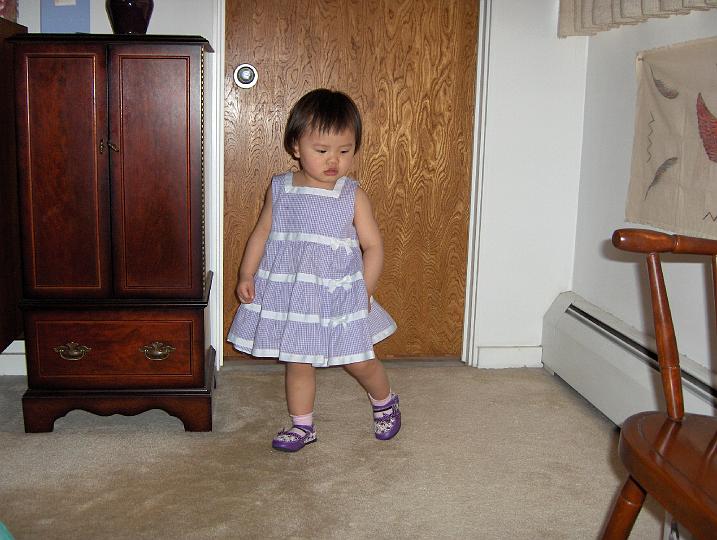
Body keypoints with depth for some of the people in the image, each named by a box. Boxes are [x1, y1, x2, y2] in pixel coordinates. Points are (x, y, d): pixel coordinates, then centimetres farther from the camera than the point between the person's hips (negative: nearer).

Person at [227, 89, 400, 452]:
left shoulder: (353, 196, -7)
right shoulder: (280, 189, -2)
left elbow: (373, 245, -3)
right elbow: (262, 233, 7)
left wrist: (364, 291, -9)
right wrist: (246, 275, 0)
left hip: (340, 295, -2)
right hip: (289, 294, 2)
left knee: (359, 361, 9)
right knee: (297, 363, 12)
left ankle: (386, 402, 38)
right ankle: (302, 426, 30)